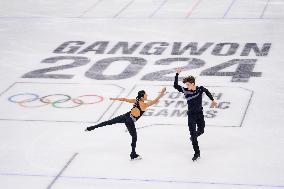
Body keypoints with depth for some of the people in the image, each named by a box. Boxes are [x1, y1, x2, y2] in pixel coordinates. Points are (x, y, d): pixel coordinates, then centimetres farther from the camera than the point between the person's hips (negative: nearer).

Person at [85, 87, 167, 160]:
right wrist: (161, 93, -17)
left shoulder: (135, 101, 1)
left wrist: (114, 99, 18)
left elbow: (124, 99, 6)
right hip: (130, 122, -6)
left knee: (109, 122, 10)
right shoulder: (144, 105, -17)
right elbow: (155, 101, -23)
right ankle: (133, 155, 22)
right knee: (134, 138, 12)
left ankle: (90, 128, 12)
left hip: (125, 116, 6)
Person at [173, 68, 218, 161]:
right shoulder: (185, 91, -12)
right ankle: (197, 153, 2)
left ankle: (194, 136, 51)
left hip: (200, 114, 2)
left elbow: (207, 91, 14)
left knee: (201, 131, 14)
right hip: (191, 115, -2)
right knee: (193, 134, -5)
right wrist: (177, 74, -24)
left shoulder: (200, 89, -8)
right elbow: (175, 85, -19)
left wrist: (213, 100, 19)